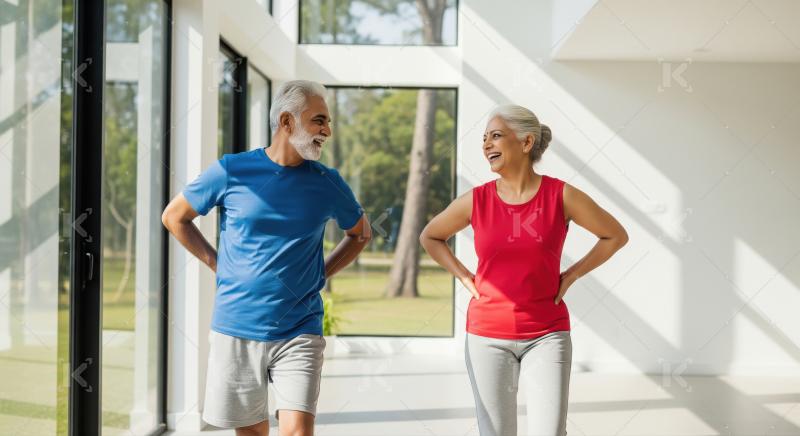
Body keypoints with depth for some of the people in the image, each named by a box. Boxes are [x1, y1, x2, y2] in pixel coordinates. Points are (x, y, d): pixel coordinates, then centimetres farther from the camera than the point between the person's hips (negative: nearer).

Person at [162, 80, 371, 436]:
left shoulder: (327, 183, 1)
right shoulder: (231, 171, -4)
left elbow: (360, 233, 19)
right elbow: (174, 217, 10)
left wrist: (320, 274, 6)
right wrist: (217, 265, 1)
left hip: (299, 334, 0)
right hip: (236, 330, 0)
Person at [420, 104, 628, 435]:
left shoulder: (562, 195, -7)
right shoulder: (476, 200, -3)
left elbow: (616, 236, 6)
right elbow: (429, 237, 14)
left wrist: (571, 275, -1)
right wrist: (465, 278, 3)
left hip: (546, 336, -1)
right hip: (488, 336, 1)